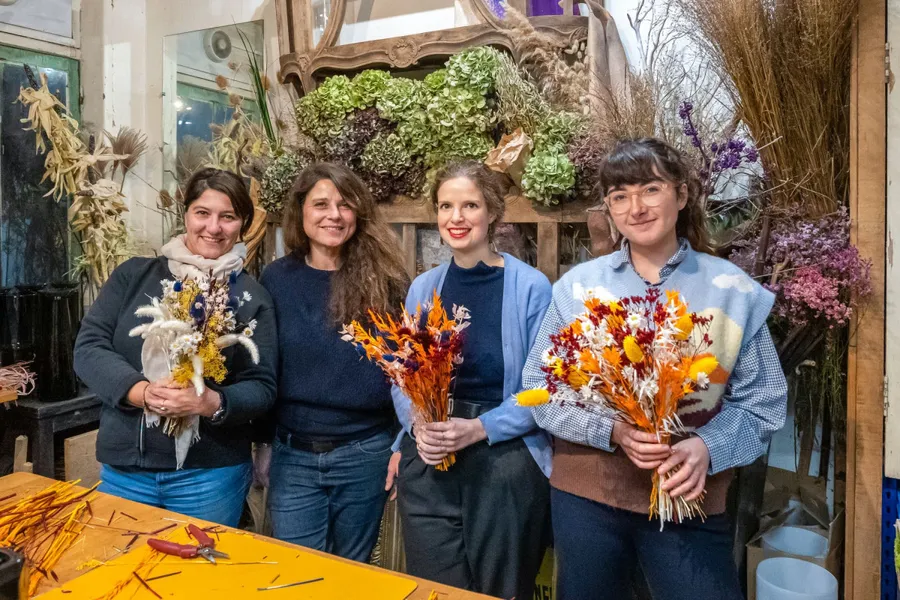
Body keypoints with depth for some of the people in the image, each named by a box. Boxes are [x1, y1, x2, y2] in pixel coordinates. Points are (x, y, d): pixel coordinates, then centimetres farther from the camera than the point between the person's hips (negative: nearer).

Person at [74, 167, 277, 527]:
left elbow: (261, 388, -5)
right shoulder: (134, 275, 3)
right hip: (123, 467, 2)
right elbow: (88, 347, -2)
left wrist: (211, 403, -24)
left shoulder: (252, 297, -2)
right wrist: (140, 391, -19)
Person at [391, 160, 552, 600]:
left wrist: (480, 428, -19)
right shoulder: (422, 288, 5)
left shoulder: (530, 286, -10)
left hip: (506, 465, -3)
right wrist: (417, 426, -10)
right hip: (427, 465, 4)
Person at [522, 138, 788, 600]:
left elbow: (763, 402, 0)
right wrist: (612, 430, -19)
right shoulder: (577, 286, -3)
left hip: (689, 500, 0)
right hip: (584, 495, 1)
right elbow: (539, 388, -4)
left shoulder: (733, 289, -3)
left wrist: (707, 447, -19)